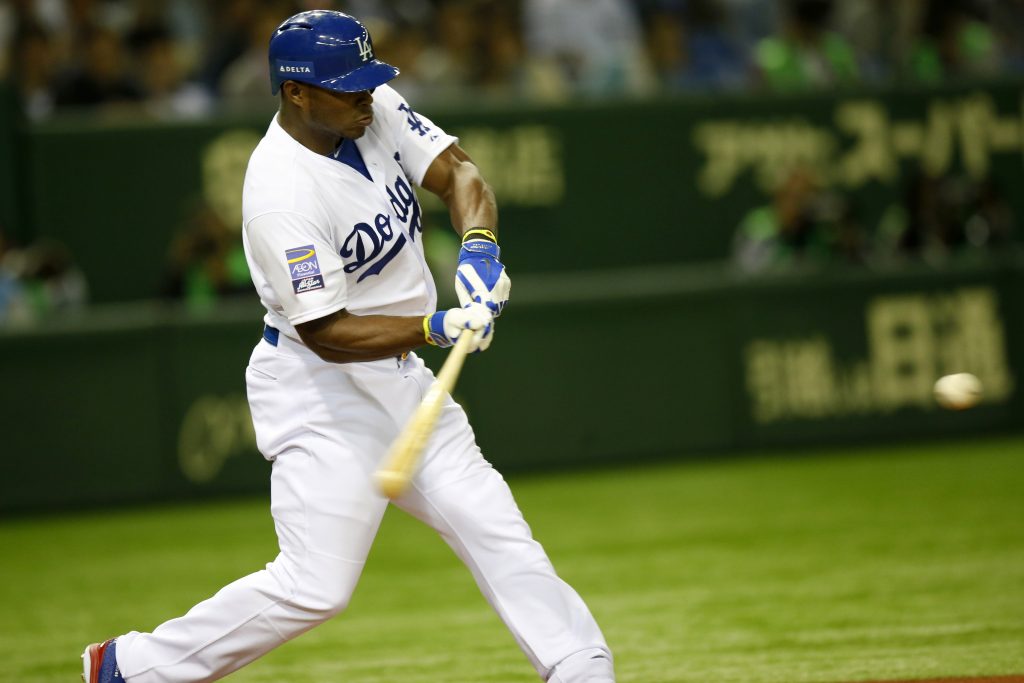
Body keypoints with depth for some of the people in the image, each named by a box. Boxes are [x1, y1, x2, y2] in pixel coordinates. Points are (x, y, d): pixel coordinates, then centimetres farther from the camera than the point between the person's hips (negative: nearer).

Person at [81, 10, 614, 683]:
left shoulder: (376, 111, -3)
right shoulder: (281, 196, -26)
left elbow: (459, 173, -4)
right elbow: (328, 334, -25)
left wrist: (478, 248, -25)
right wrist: (437, 328, -34)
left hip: (397, 376, 8)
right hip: (319, 384, -8)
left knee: (497, 530, 5)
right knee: (317, 586, -13)